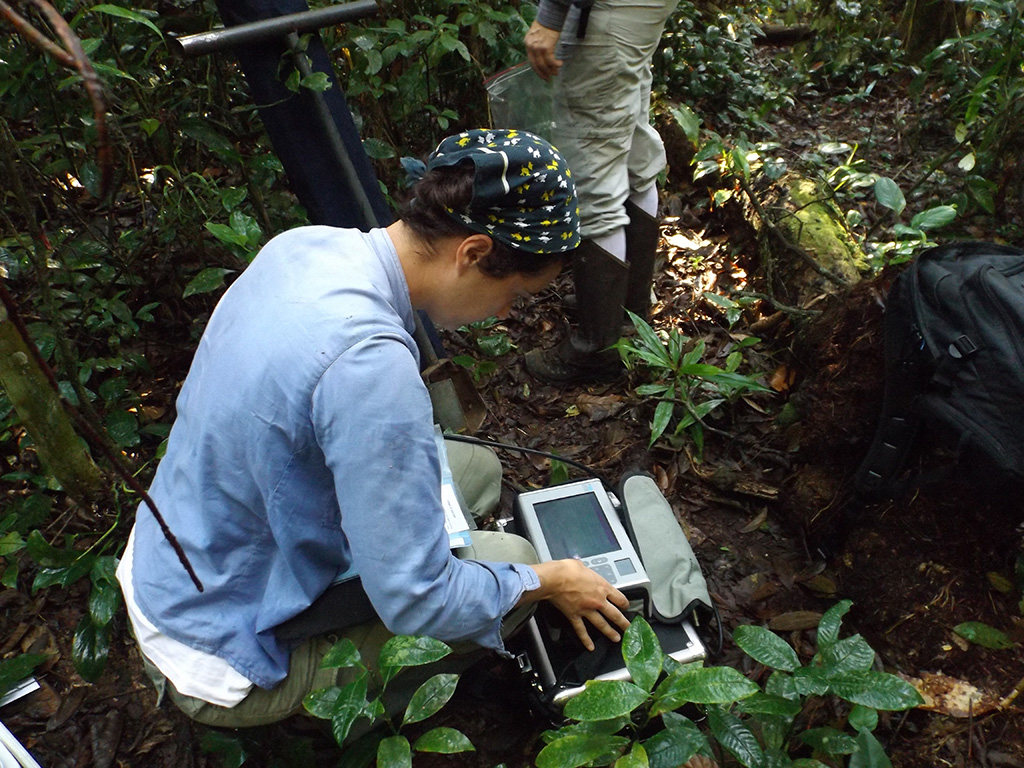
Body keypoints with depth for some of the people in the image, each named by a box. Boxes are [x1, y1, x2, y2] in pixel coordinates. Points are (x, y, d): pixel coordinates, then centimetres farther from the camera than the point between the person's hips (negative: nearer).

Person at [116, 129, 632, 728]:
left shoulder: (304, 244, -9)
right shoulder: (370, 362, -37)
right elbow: (416, 602, -29)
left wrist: (411, 448, 9)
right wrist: (546, 583, -11)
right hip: (225, 662, -8)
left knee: (476, 467, 8)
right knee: (510, 557, -7)